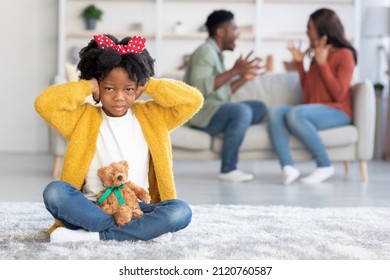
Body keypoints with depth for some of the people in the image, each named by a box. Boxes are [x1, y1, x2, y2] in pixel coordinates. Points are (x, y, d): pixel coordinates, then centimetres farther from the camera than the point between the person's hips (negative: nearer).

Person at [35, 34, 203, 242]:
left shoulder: (151, 116, 12)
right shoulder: (83, 118, 7)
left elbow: (194, 100, 2)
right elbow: (44, 103, -8)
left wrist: (149, 86, 2)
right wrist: (87, 87, -2)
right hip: (93, 209, -1)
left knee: (181, 211, -29)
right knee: (54, 192, -30)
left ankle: (93, 236, -29)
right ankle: (143, 230, -30)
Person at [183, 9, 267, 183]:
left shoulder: (215, 53, 17)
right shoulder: (205, 51, -12)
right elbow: (200, 88, -27)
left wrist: (243, 78, 6)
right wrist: (234, 71, -25)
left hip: (214, 110, 10)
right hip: (199, 112, -10)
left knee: (259, 108, 6)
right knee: (242, 110, -31)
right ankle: (228, 170, -25)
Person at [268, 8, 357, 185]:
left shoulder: (344, 55, -3)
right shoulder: (316, 54, 17)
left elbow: (339, 94, -13)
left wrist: (322, 63, -13)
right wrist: (299, 63, 12)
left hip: (337, 112, -7)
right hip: (313, 110, 7)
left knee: (294, 113, -34)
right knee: (275, 112, -20)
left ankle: (325, 166, -24)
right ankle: (288, 167, -38)